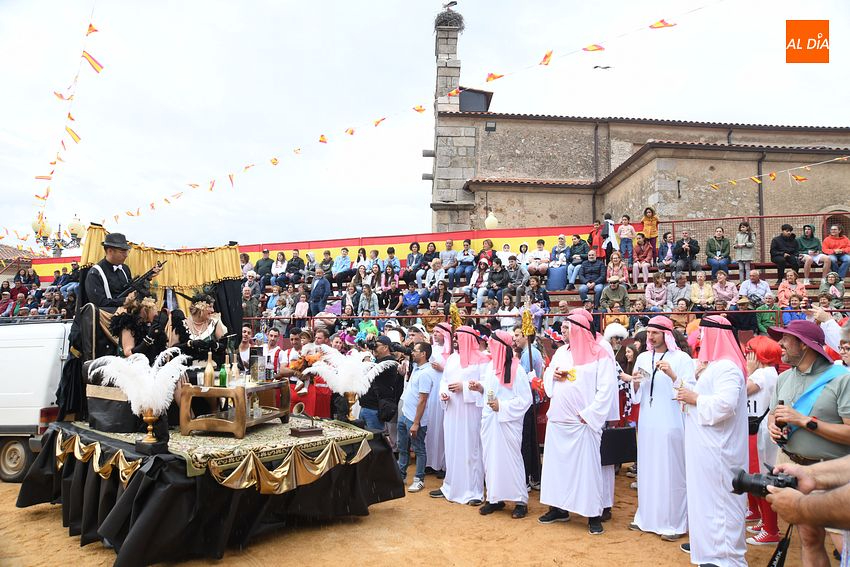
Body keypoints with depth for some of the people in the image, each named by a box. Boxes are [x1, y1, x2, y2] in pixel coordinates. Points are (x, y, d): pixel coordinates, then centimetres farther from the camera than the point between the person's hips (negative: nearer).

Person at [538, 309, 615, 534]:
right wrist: (553, 375, -3)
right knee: (557, 462, 11)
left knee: (587, 465, -2)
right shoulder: (561, 352, 12)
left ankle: (594, 514, 11)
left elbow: (606, 389, -12)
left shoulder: (600, 355, -7)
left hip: (584, 422, -6)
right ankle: (559, 508, 25)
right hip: (558, 420, 6)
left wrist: (588, 414, -15)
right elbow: (547, 375, 21)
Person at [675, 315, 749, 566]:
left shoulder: (727, 367, -19)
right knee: (705, 493, 18)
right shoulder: (711, 364, 14)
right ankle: (707, 542, 31)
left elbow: (724, 404, -30)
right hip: (704, 444, 10)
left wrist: (694, 398, -19)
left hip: (716, 448, -10)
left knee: (718, 496, -3)